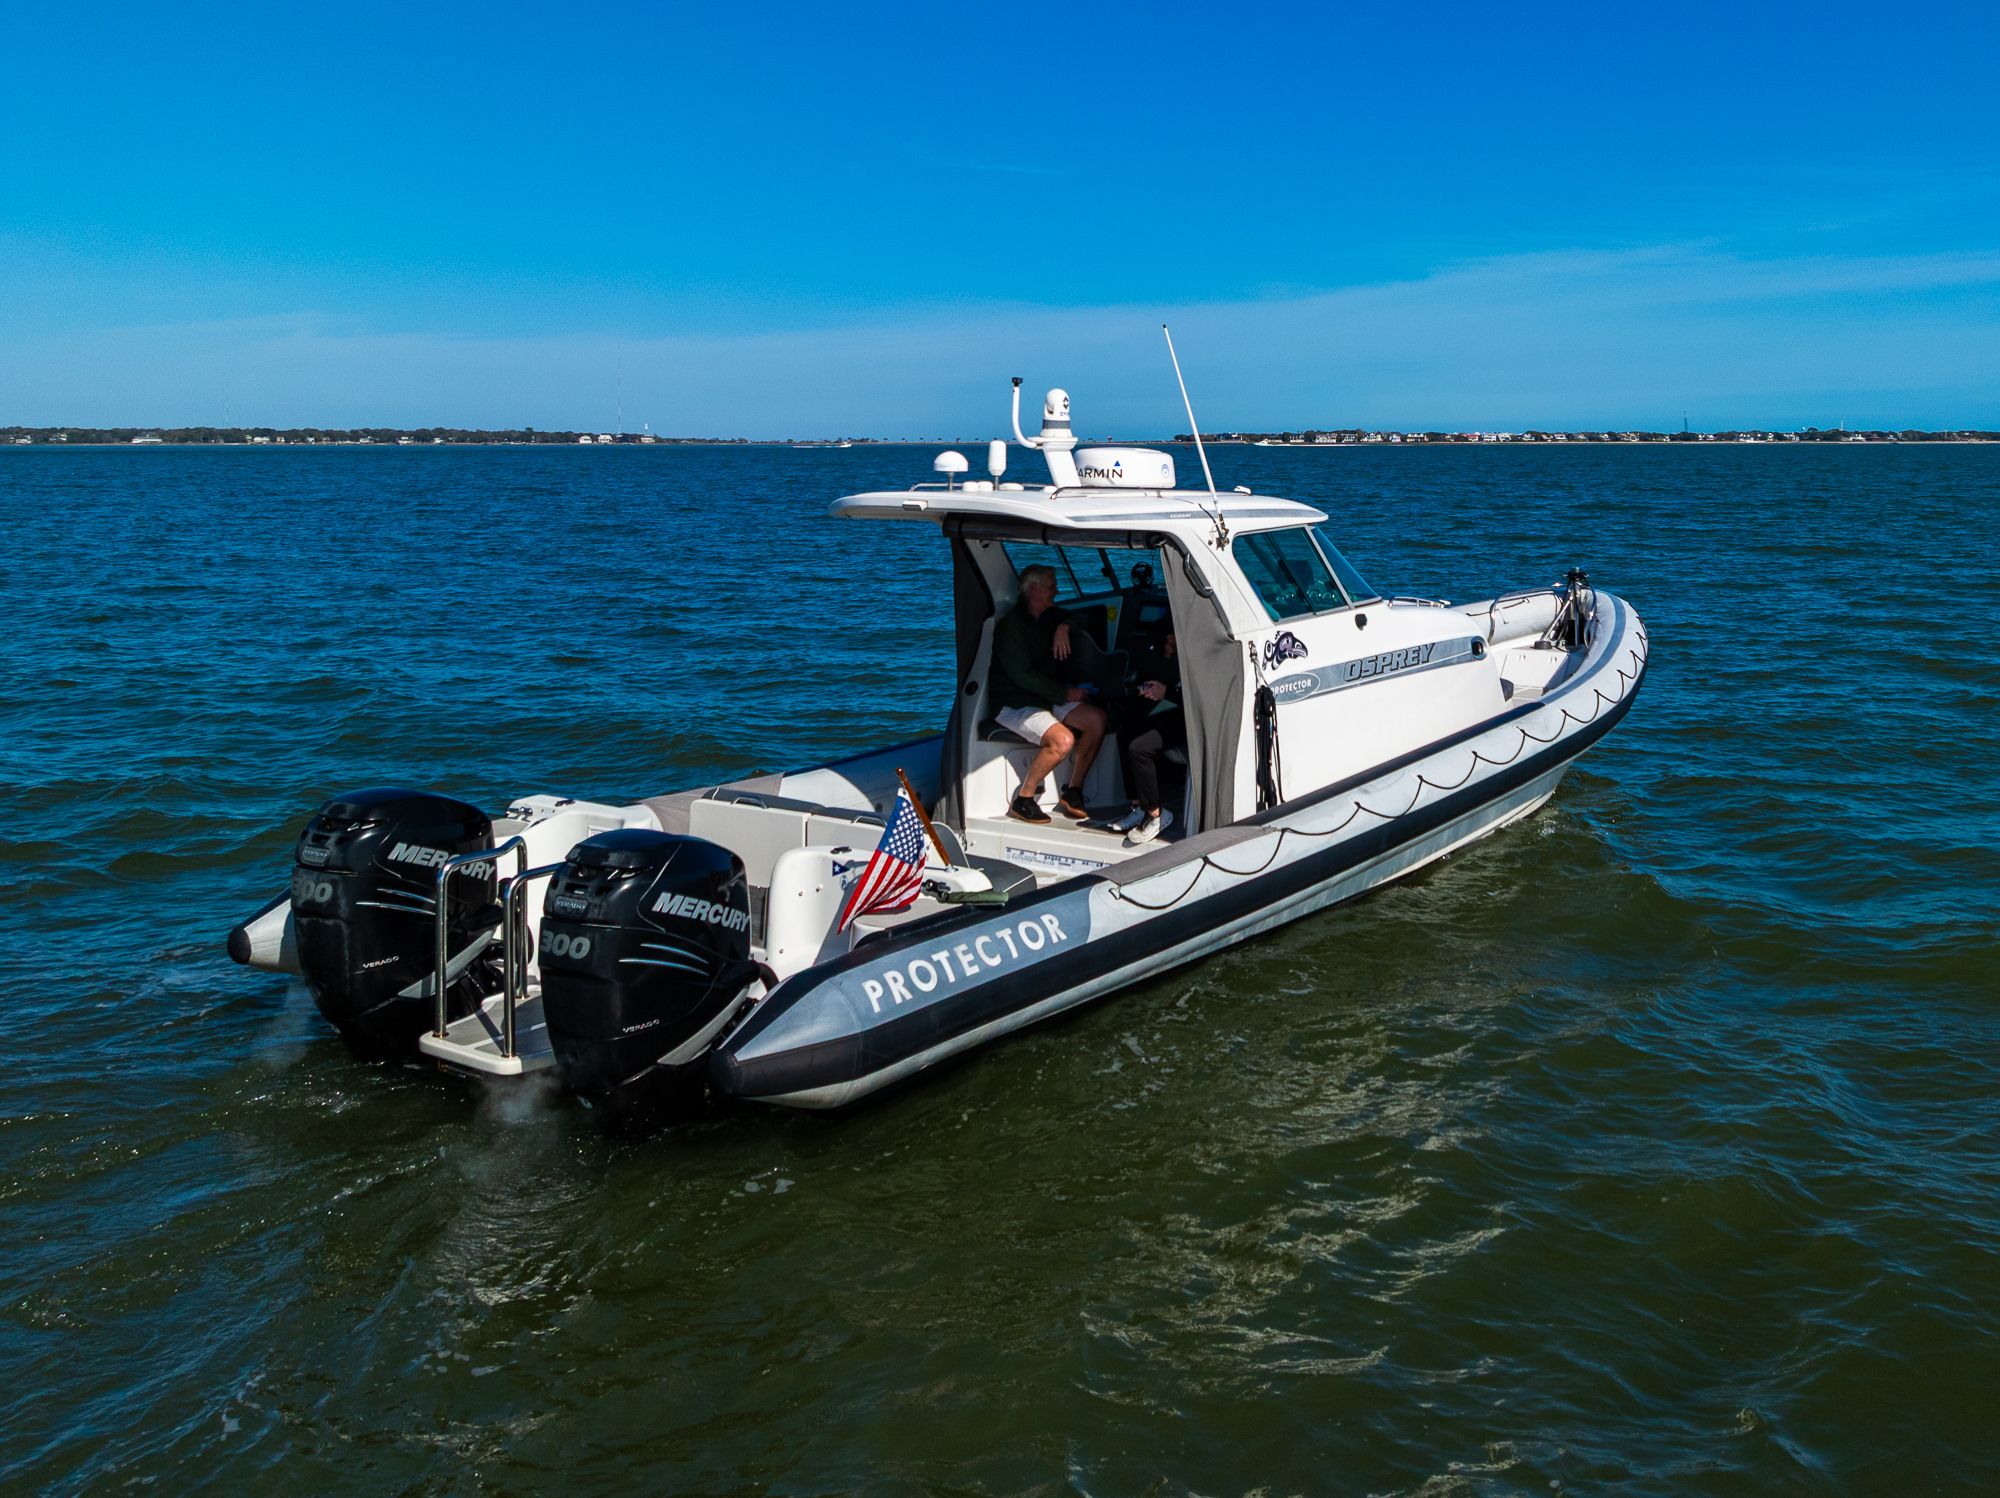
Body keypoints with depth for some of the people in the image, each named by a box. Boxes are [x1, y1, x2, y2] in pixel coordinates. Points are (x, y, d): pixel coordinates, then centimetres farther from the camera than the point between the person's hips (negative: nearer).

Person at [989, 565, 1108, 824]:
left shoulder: (1047, 616, 11)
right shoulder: (1011, 625, -15)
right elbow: (1022, 676, -20)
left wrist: (1063, 628, 6)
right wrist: (1065, 693, -16)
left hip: (1046, 697, 9)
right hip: (1015, 703, -9)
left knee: (1097, 719, -13)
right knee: (1063, 739, -32)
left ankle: (1072, 793, -4)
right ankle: (1023, 801, -16)